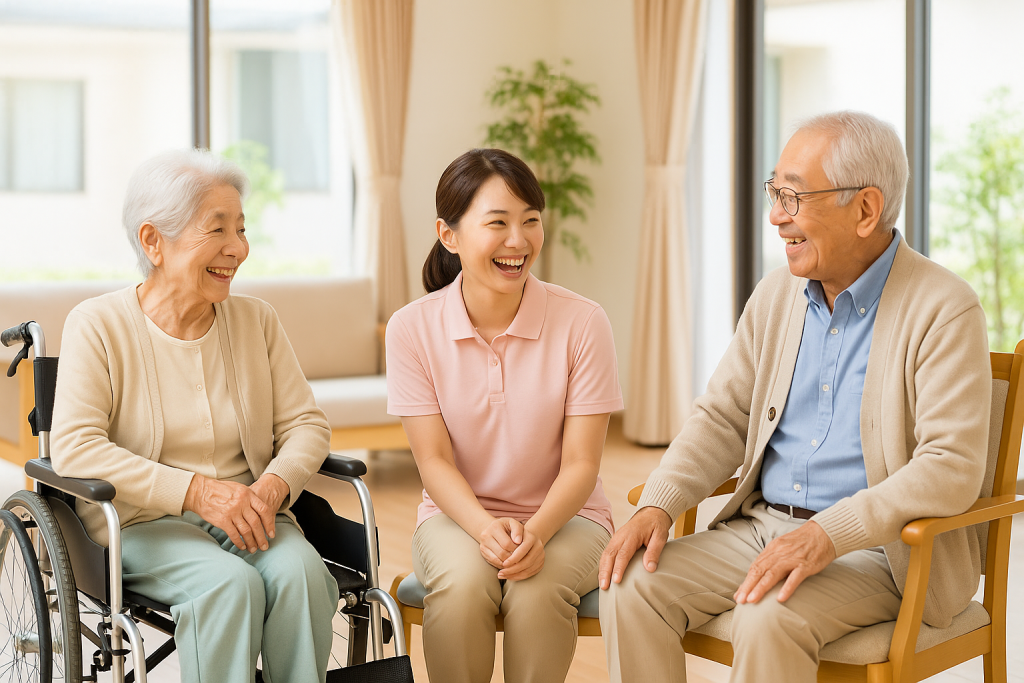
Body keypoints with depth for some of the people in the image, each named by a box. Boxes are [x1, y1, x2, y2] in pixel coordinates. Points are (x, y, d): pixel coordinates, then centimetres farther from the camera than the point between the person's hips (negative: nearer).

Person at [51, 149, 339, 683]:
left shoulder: (256, 320, 9)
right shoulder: (98, 325, -4)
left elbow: (305, 423, 8)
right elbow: (75, 449, -15)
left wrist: (276, 483, -15)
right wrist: (197, 491, -23)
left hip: (248, 514, 4)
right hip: (143, 523, -3)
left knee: (299, 572, -29)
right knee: (230, 583, -33)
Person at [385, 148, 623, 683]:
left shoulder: (581, 322, -10)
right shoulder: (412, 328, -7)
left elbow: (580, 463, -10)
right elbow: (434, 460, -7)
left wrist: (536, 532, -29)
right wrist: (484, 527, -26)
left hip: (562, 516, 0)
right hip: (457, 513, 1)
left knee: (536, 588, -32)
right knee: (462, 583, -32)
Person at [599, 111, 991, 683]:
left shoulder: (946, 309, -12)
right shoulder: (776, 296, 8)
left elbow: (952, 468, -19)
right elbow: (723, 417, 12)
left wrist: (829, 534, -29)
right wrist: (658, 504, -6)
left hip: (879, 550, -6)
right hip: (761, 527, 6)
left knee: (768, 619, -32)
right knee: (632, 585, -15)